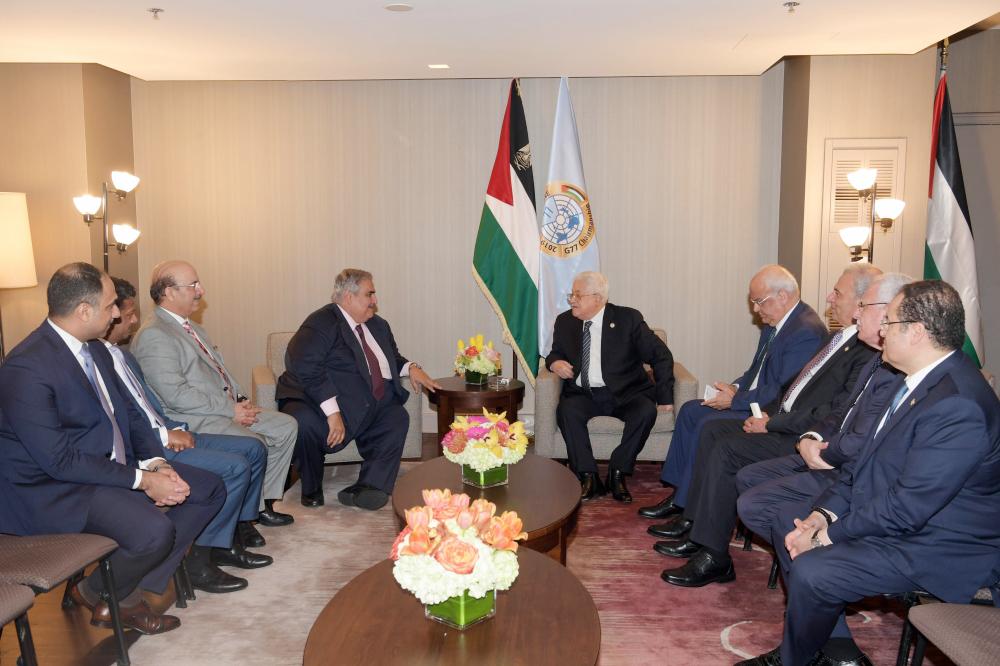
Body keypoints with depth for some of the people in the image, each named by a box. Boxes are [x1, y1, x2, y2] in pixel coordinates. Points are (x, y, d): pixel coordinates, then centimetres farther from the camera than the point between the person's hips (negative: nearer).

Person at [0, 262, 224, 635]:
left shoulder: (95, 350, 6)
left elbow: (128, 412, 11)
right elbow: (60, 460, -24)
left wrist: (155, 463, -6)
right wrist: (141, 479, -21)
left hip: (114, 464, 9)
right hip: (54, 488, -9)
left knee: (209, 490, 2)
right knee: (155, 531, -31)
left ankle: (131, 589, 5)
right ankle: (96, 594, 4)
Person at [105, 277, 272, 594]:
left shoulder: (122, 353, 15)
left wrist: (178, 429, 3)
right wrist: (164, 437, -17)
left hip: (165, 434, 10)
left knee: (253, 449, 4)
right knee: (235, 467, -23)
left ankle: (228, 541, 11)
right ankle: (198, 560, -8)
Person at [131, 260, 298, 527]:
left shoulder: (191, 327, 18)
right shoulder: (153, 336, -14)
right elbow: (176, 395, -21)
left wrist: (240, 402, 3)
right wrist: (230, 410, -17)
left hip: (228, 408, 10)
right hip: (192, 421, -10)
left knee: (286, 427, 2)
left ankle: (263, 503, 8)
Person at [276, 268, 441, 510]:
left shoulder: (378, 325, 18)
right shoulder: (322, 323, -10)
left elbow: (393, 358, 32)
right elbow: (305, 366, -24)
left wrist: (411, 368, 8)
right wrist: (332, 411, -31)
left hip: (373, 407, 7)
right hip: (322, 403, -7)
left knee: (398, 416, -14)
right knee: (303, 422, -33)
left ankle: (369, 488, -16)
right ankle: (312, 489, -5)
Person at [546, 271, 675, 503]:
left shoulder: (628, 319, -2)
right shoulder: (565, 321, 9)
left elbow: (661, 355, -1)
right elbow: (556, 353, 23)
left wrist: (664, 397, -9)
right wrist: (554, 362, -3)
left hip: (625, 394, -2)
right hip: (583, 394, 2)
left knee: (646, 410, -31)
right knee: (566, 410, -30)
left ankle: (617, 473, -16)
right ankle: (588, 477, -20)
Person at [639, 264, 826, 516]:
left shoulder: (807, 332, -22)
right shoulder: (774, 324, 9)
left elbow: (785, 392, -26)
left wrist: (735, 399, -19)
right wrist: (736, 387, -1)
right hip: (754, 400, 11)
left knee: (709, 424, -23)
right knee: (691, 410, 5)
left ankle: (688, 509, -11)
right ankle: (679, 493, 7)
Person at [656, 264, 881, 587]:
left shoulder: (870, 351, -19)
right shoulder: (844, 337, 14)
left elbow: (835, 413, -24)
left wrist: (772, 423, -16)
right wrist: (768, 412, 7)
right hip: (786, 423, 11)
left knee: (727, 449, -22)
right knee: (713, 429, 7)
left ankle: (714, 557, -12)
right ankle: (694, 524, 8)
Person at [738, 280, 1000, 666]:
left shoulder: (959, 406, -28)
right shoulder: (920, 380, 5)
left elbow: (907, 507, -28)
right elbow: (865, 458, 8)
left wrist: (830, 535, -17)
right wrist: (824, 513, -4)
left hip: (934, 548, -10)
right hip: (885, 516, 10)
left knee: (811, 570, -25)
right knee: (785, 521, 10)